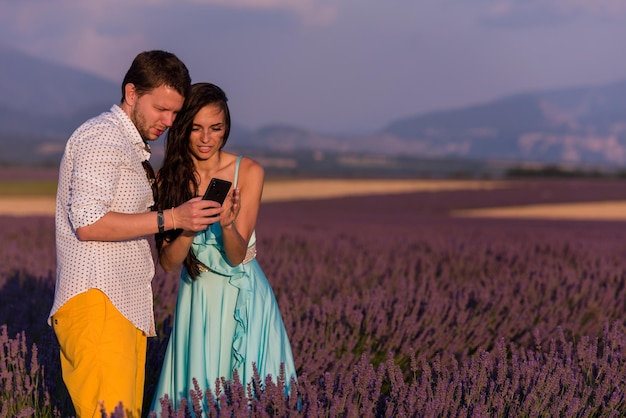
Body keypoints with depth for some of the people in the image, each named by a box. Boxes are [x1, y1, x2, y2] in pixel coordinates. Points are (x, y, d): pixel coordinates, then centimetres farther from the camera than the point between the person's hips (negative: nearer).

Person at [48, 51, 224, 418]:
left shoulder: (133, 148, 25)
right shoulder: (102, 137, -6)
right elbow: (88, 222, -17)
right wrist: (171, 218, -17)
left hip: (127, 305, 10)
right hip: (96, 304, -9)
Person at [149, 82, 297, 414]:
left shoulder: (248, 172, -9)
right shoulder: (169, 178, -5)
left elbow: (237, 255, -13)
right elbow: (167, 263, -9)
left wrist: (227, 224, -33)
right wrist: (189, 228, -27)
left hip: (245, 299, -1)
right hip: (197, 299, 1)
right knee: (196, 391, 6)